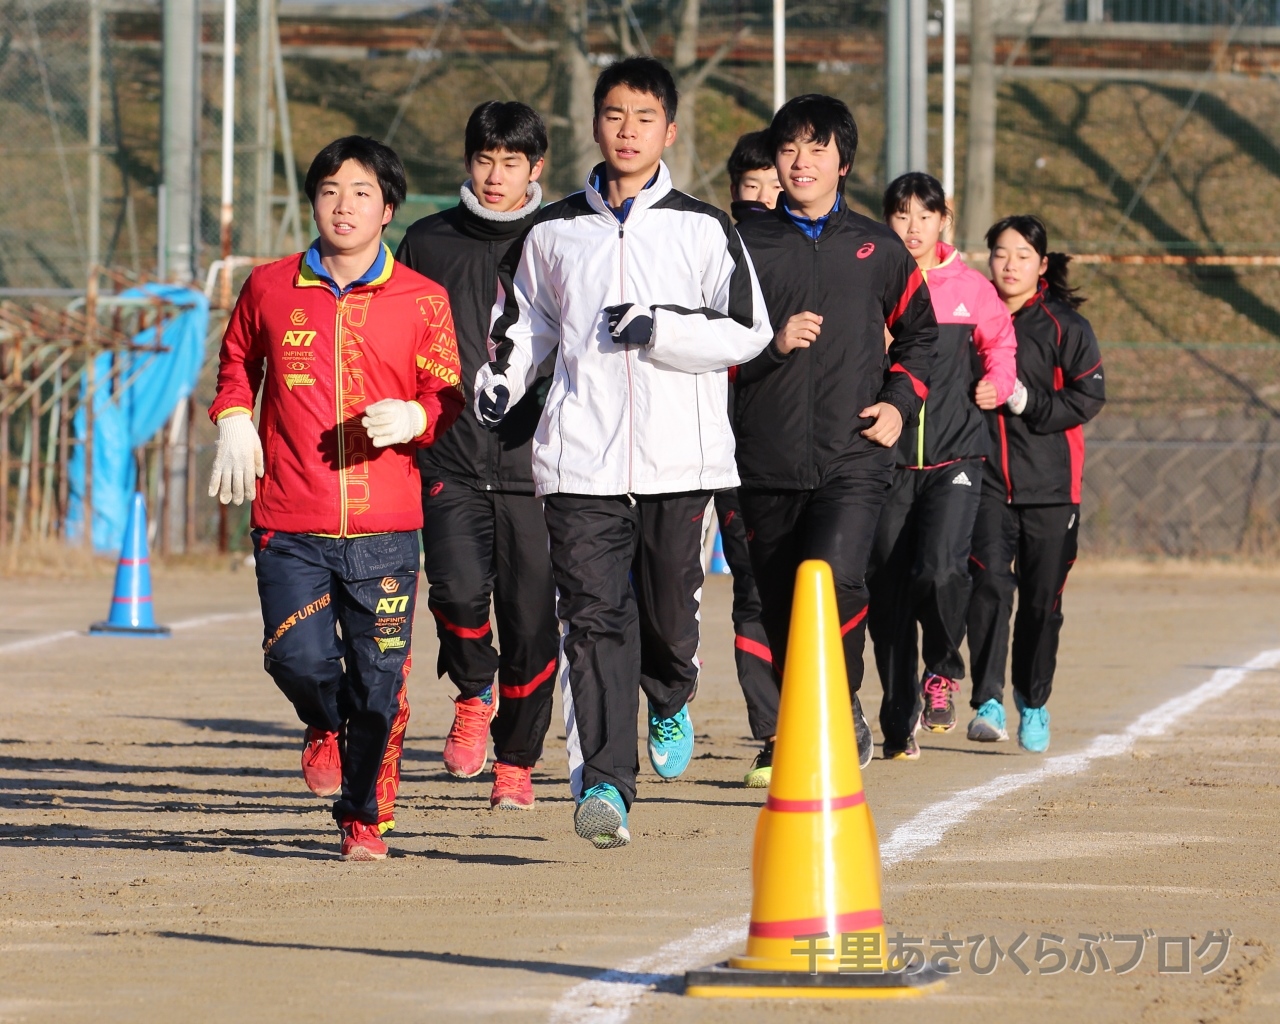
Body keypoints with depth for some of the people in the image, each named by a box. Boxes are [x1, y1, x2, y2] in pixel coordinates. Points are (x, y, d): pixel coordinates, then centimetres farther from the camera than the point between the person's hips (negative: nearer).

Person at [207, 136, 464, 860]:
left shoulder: (422, 300, 4)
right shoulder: (269, 289, 7)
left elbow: (448, 396, 10)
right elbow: (237, 362, 25)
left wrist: (411, 416, -11)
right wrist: (234, 423, 9)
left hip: (386, 531, 0)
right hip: (291, 527, 0)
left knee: (379, 685, -1)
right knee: (298, 658, -14)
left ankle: (365, 819, 18)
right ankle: (325, 726, 22)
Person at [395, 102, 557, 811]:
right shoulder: (428, 243, 10)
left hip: (533, 461, 0)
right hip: (449, 460, 0)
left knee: (530, 617, 1)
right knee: (459, 588, -20)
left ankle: (515, 761, 18)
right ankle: (475, 693, 11)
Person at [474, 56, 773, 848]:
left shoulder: (702, 229, 5)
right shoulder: (555, 233, 12)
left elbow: (748, 332, 0)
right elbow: (527, 323, 23)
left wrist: (659, 328, -12)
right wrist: (500, 380, 4)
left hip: (679, 455, -1)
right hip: (581, 457, 1)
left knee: (669, 612, 5)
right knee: (593, 619, -9)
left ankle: (671, 701, 39)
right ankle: (603, 782, -12)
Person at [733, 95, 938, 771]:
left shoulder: (878, 249, 10)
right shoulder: (745, 245, 6)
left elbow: (918, 333, 23)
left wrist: (900, 403, 8)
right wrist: (773, 343, -13)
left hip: (853, 458, -1)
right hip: (767, 461, 1)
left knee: (834, 579, -23)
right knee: (778, 604, 6)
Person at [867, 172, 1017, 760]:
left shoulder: (969, 288, 5)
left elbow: (1000, 339, 22)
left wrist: (997, 383, 4)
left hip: (955, 454, -1)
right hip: (888, 459, 1)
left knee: (939, 569, -21)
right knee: (887, 588, 1)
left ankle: (943, 670, 8)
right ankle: (899, 722, 15)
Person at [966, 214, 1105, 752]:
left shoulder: (1065, 326, 2)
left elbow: (1088, 396, -4)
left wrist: (1026, 401, -15)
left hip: (1049, 485, -1)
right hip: (986, 479, 1)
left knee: (1042, 598, 5)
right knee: (989, 584, -17)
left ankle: (1033, 703, 24)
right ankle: (988, 703, -20)